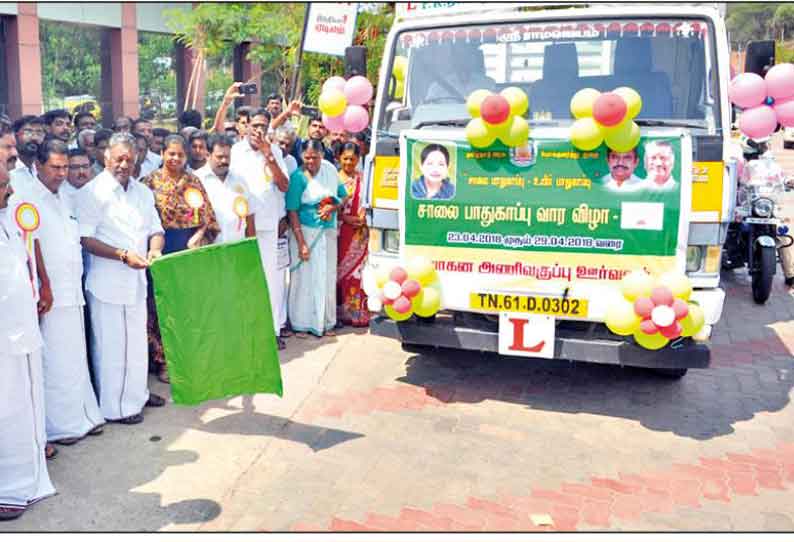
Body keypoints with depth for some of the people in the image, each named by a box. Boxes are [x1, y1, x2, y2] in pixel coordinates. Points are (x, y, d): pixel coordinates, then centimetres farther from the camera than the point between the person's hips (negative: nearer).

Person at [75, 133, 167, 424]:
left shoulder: (143, 192, 10)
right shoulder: (92, 193, -9)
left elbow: (155, 230, 13)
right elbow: (86, 239, -14)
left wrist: (155, 249, -9)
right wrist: (123, 255, -22)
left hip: (137, 278, 6)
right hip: (107, 282, -6)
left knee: (137, 340, 18)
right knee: (110, 345, 2)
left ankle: (137, 392, 36)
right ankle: (115, 406, 14)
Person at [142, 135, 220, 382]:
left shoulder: (193, 180, 8)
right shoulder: (152, 181, -1)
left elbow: (206, 215, 5)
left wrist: (198, 236, -10)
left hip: (192, 248, 3)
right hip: (163, 248, -3)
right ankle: (162, 360, 14)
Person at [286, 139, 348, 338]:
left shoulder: (330, 170, 2)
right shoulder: (298, 176, -12)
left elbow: (344, 197, 12)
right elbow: (292, 211, -14)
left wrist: (333, 207, -11)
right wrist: (301, 243, -19)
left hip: (328, 232, 5)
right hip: (305, 231, -4)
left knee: (327, 277, 10)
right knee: (304, 277, 1)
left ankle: (325, 322, 23)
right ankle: (301, 324, 13)